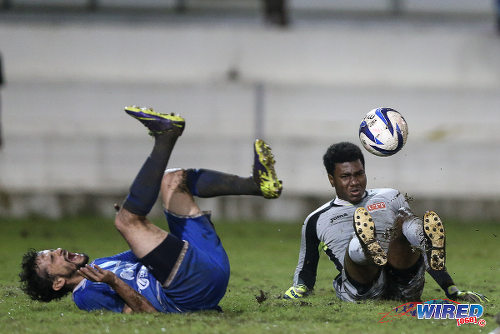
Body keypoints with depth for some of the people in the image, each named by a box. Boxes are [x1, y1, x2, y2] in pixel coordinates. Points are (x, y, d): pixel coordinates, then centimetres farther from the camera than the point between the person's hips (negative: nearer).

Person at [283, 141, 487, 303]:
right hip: (362, 292, -1)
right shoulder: (316, 221, 23)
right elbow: (305, 277, 27)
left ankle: (430, 244, -63)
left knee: (404, 223, -27)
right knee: (356, 247, -33)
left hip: (405, 288, 1)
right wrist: (290, 296, 4)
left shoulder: (391, 198, 27)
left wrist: (453, 292, 18)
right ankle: (367, 248, -71)